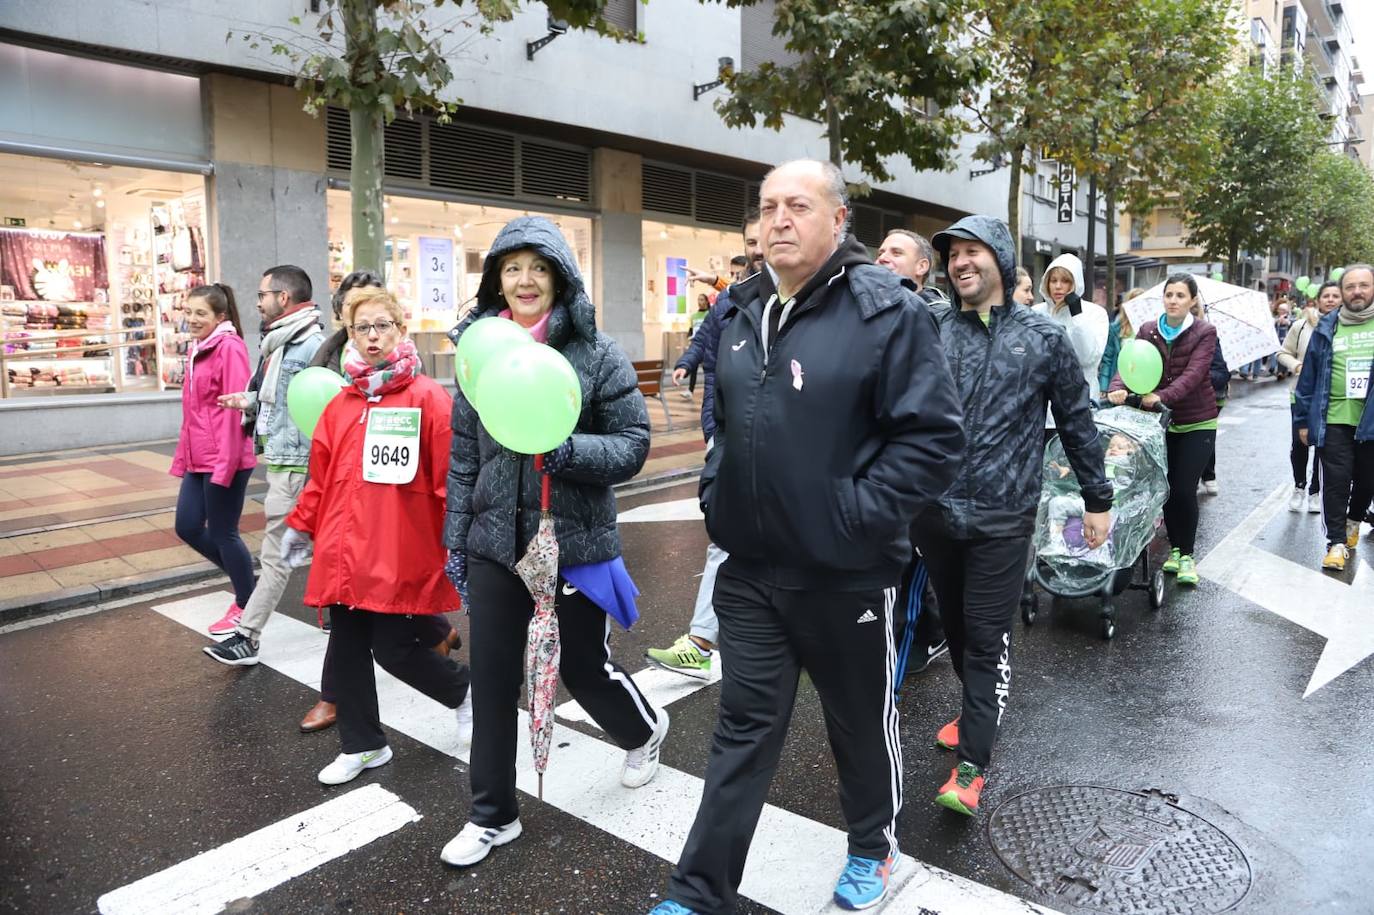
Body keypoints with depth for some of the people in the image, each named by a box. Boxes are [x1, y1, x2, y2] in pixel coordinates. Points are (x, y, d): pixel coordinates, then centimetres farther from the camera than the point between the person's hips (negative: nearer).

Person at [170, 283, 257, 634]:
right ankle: (241, 575, 31)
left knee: (222, 533, 2)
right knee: (188, 527, 12)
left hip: (224, 460, -9)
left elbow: (235, 408, -18)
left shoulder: (229, 347, -12)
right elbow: (191, 411, 18)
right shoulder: (198, 349, 14)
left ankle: (245, 605, 20)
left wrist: (225, 464, -20)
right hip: (199, 459, 9)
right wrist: (182, 457, 16)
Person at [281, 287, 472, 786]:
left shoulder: (428, 398, -7)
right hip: (343, 551, 6)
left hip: (400, 555, -6)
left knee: (393, 649, -2)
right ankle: (361, 745, 31)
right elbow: (321, 474, 16)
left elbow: (451, 474, -11)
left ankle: (465, 689, 28)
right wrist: (301, 525, 17)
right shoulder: (340, 403, 10)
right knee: (347, 648, 12)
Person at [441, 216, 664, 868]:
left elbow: (634, 443, -7)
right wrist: (455, 538, 9)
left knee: (583, 666, 13)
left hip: (574, 542, -3)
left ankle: (645, 730, 47)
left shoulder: (597, 354, -8)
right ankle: (493, 814, 28)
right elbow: (463, 456, 8)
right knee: (492, 678, 9)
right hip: (495, 542, 3)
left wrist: (566, 449, -24)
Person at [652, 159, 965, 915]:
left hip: (846, 572, -4)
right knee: (743, 730, 13)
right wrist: (716, 495, 7)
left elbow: (934, 436, -16)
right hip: (750, 569, 5)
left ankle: (873, 848, 45)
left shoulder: (887, 311, -12)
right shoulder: (742, 312, 7)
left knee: (861, 721, 18)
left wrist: (857, 516, -20)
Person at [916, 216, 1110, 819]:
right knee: (954, 624, 16)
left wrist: (1097, 499, 10)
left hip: (1002, 517, -3)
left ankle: (971, 766, 6)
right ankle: (978, 708, 40)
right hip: (934, 511, 3)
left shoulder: (1044, 337, 1)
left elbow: (1076, 422, 7)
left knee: (988, 635, -1)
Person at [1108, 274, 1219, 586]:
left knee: (1184, 489, -7)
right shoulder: (1148, 331, 1)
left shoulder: (1204, 332, -8)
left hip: (1197, 423, -3)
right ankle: (1175, 548, 25)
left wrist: (1162, 396, -38)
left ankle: (1186, 555, 10)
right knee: (1167, 487, 6)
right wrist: (1118, 389, -33)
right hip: (1162, 421, 3)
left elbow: (1193, 374, -22)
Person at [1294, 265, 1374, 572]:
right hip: (1334, 419, -1)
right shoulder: (1327, 328, 4)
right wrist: (1303, 420, 5)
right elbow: (1309, 376, 6)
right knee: (1336, 482, -2)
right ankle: (1337, 542, 5)